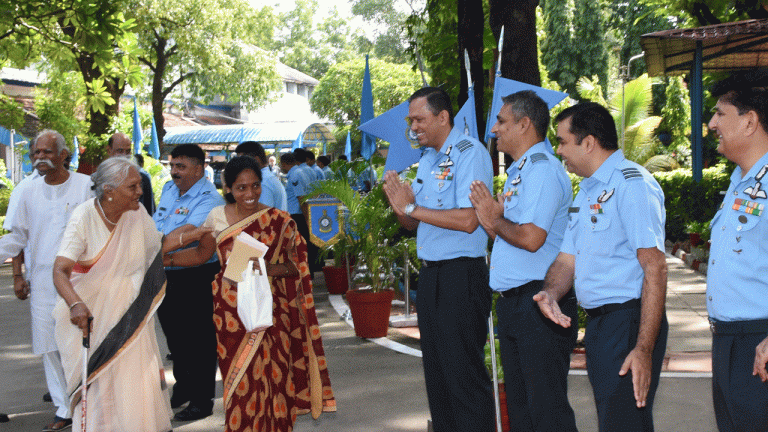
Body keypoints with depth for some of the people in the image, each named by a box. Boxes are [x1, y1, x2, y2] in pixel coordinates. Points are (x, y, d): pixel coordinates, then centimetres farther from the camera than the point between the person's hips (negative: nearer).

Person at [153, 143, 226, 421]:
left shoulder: (209, 198, -17)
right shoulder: (169, 189, 11)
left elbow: (187, 231, -30)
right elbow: (155, 226, 18)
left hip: (197, 278, -8)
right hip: (167, 275, 8)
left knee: (199, 340, 0)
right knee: (174, 335, 19)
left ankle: (202, 400, 11)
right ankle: (182, 389, 37)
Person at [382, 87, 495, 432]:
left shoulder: (469, 153, -12)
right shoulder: (427, 160, 14)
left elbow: (467, 220, -22)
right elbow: (415, 223, 19)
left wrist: (412, 208, -16)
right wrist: (400, 207, -3)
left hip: (461, 277, -9)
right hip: (430, 274, 9)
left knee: (465, 376, -4)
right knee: (436, 373, 15)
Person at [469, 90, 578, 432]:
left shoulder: (543, 170, -14)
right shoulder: (517, 171, 18)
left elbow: (531, 237, -24)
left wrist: (496, 221, -8)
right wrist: (492, 221, 1)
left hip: (539, 302, -10)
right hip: (512, 301, 10)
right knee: (518, 403, 16)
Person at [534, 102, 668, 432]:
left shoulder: (632, 184, -14)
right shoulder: (587, 191, 17)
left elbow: (655, 269, -20)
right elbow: (568, 259, 17)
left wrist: (644, 350, -24)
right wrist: (550, 293, -7)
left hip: (628, 323, -9)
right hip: (597, 324, 9)